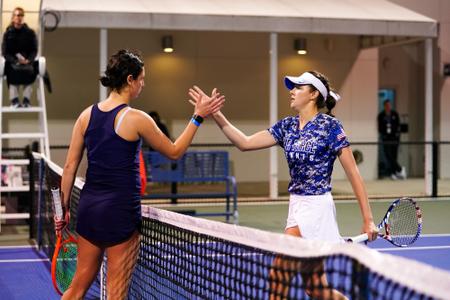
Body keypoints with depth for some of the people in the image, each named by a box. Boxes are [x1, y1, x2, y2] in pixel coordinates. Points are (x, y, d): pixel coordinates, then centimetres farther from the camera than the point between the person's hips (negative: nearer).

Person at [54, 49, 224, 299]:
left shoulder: (87, 115, 4)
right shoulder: (136, 119, -11)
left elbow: (70, 167, 7)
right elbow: (174, 151, 2)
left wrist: (64, 208, 14)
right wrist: (198, 117, 6)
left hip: (89, 204, 6)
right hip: (121, 209, -6)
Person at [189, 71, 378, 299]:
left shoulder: (329, 126, -10)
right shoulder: (287, 126, 9)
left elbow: (353, 173, -10)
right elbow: (245, 143, 4)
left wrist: (368, 219, -13)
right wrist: (215, 114, -6)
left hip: (316, 207, -7)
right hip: (296, 206, 7)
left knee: (279, 273, -11)